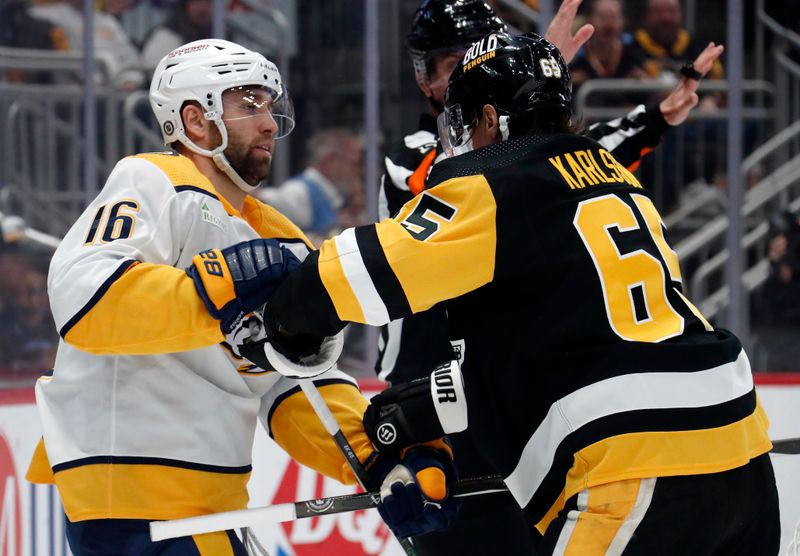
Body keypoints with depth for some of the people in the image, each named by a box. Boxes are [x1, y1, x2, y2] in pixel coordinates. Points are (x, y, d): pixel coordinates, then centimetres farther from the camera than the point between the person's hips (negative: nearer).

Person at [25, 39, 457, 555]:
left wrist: (384, 458, -5)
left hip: (204, 510, 9)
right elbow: (81, 294, -24)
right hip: (133, 498, -9)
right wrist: (212, 289, -34)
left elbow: (300, 386, 11)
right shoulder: (152, 184, -7)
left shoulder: (280, 242, 19)